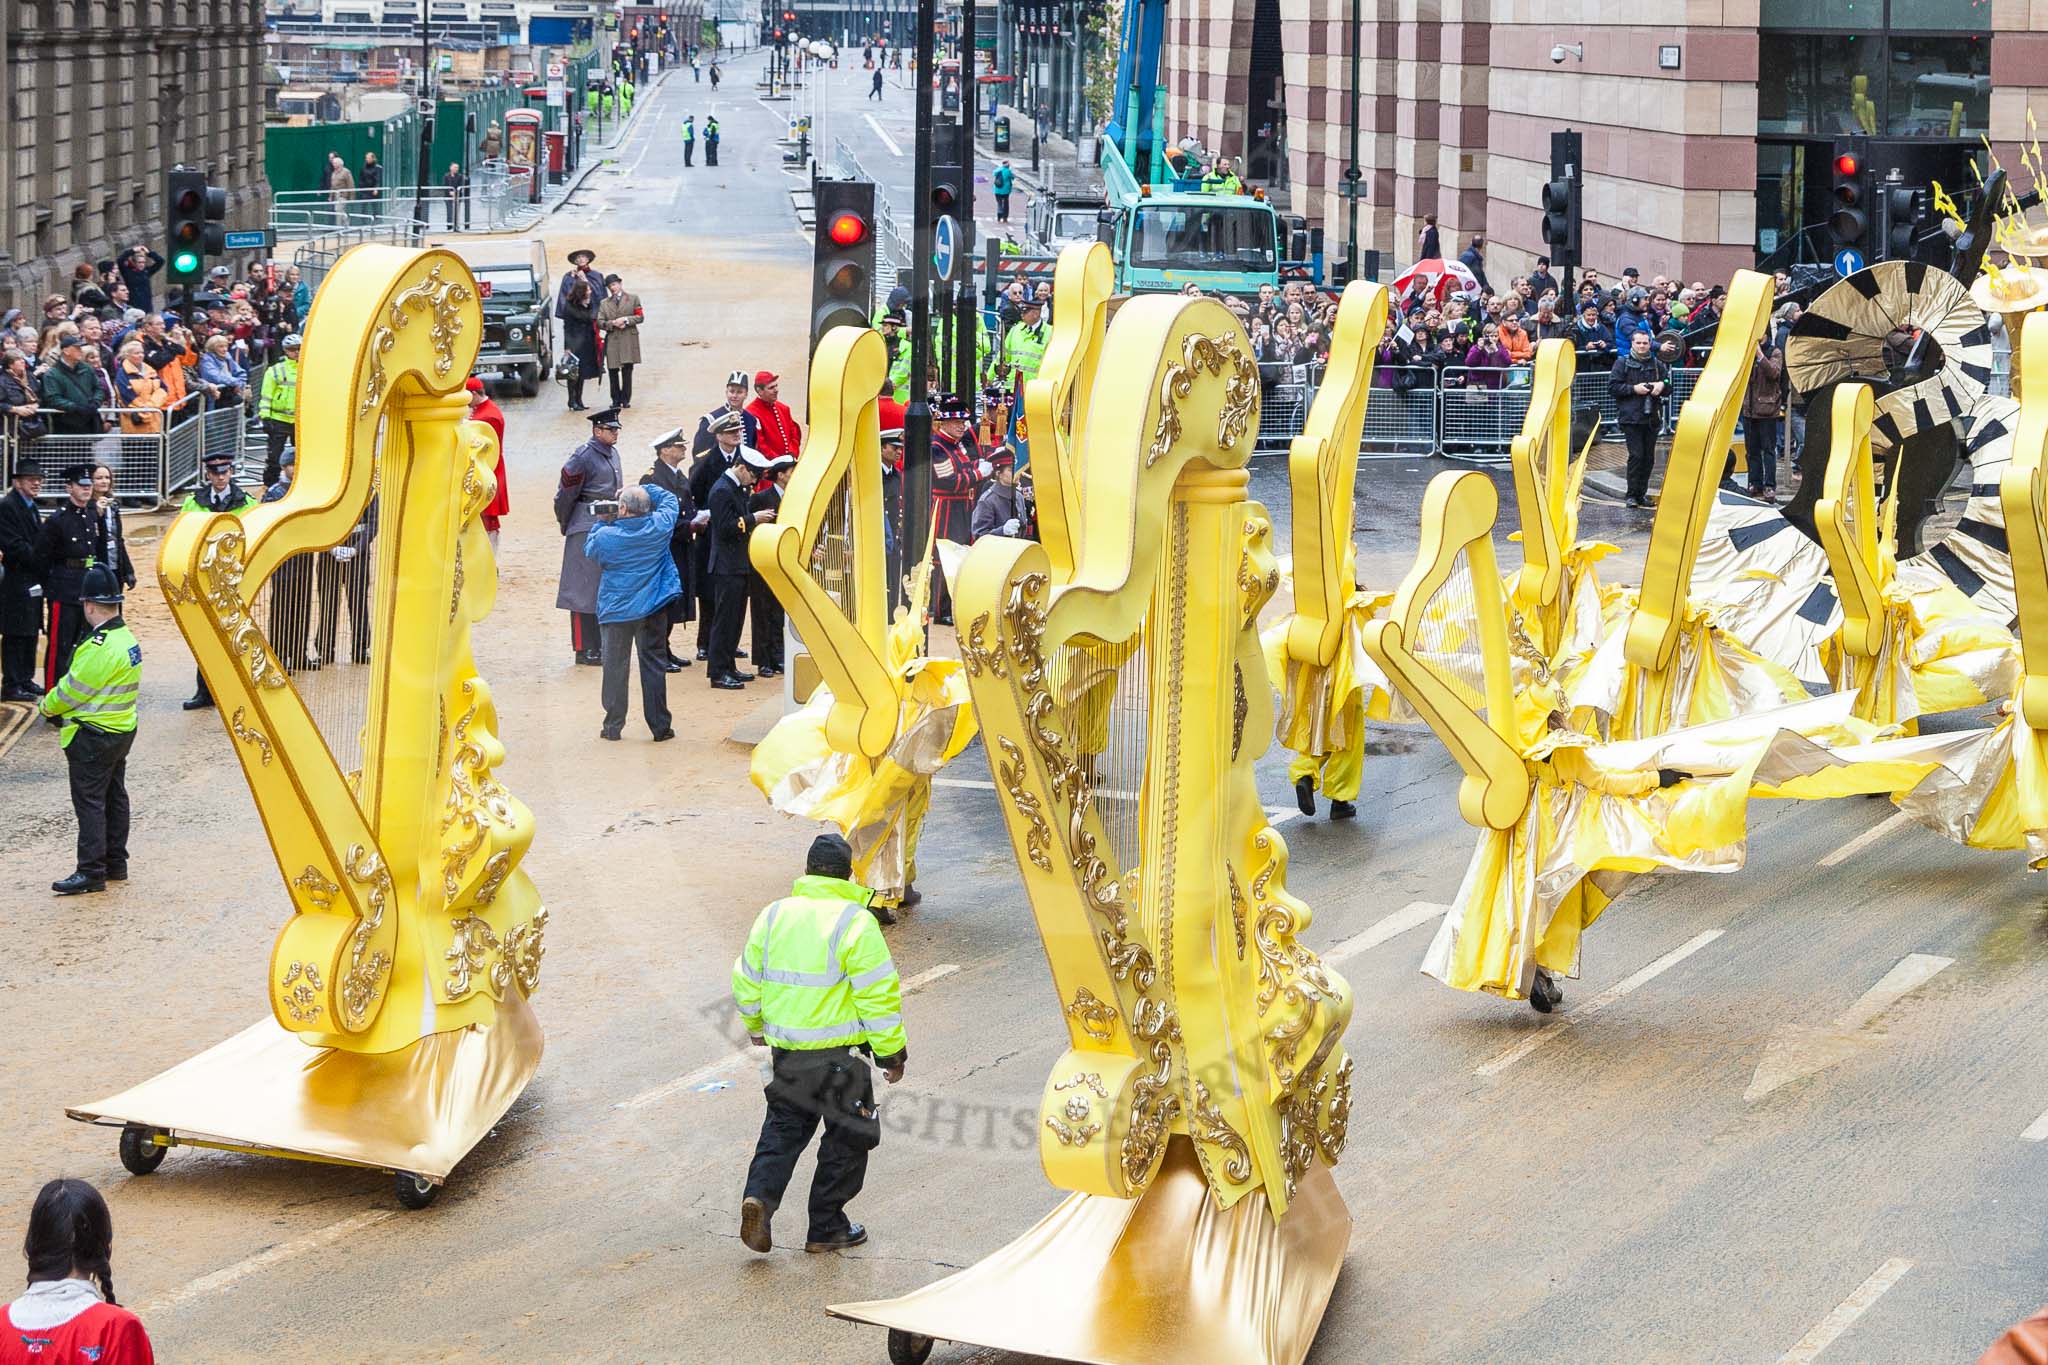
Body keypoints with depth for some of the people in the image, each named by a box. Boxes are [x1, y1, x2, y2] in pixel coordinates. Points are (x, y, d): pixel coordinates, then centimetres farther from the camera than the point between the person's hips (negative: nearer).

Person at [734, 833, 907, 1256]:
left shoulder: (774, 915, 3)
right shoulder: (855, 922, -13)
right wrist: (892, 1050, -5)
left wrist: (756, 1026, 29)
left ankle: (759, 1195, -4)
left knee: (784, 1126, 19)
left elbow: (747, 982, 11)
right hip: (838, 1054, -5)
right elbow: (878, 993, -15)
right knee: (848, 1135, 11)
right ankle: (826, 1228, 16)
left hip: (785, 1049, 5)